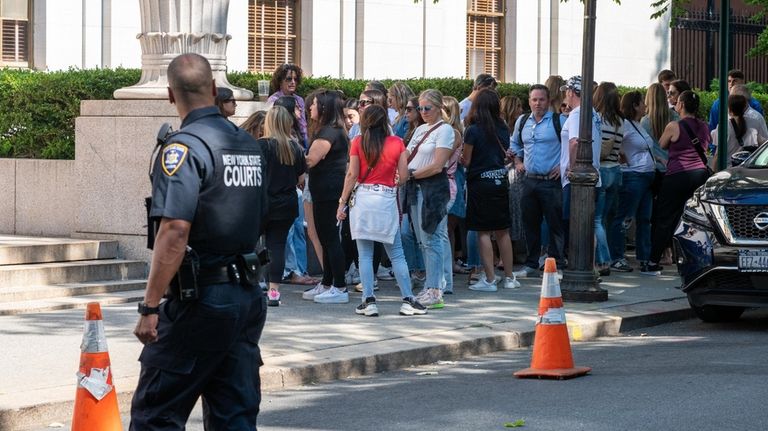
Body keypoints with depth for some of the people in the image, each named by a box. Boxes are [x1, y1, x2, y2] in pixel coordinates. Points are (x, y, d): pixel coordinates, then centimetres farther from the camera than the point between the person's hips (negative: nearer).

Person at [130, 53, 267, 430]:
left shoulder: (184, 147, -14)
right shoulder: (250, 146, 11)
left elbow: (174, 232, -22)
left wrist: (150, 306, -20)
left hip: (199, 300, -8)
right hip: (249, 297, 8)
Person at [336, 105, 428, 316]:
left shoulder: (358, 143, 0)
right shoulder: (397, 143, 1)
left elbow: (352, 175, -3)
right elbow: (403, 177, 0)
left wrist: (342, 203, 3)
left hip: (362, 198, 0)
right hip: (387, 199, 0)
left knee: (365, 254, 4)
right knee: (396, 254, 7)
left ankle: (369, 301, 0)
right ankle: (408, 300, 3)